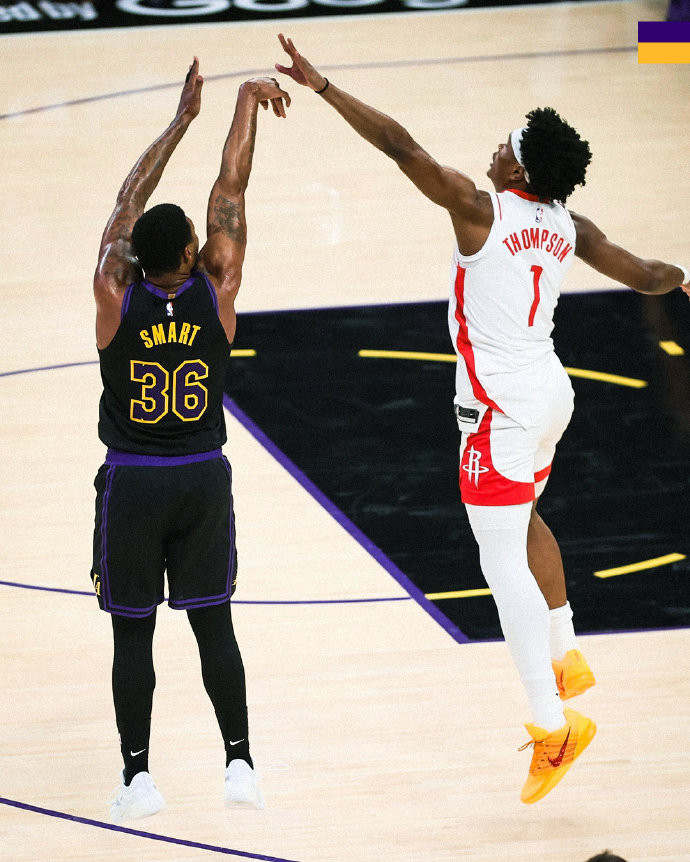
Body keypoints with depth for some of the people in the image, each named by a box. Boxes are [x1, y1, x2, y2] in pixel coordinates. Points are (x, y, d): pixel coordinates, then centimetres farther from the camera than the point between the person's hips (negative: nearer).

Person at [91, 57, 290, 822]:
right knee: (213, 623, 10)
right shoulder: (216, 292, -12)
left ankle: (137, 777, 6)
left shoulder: (115, 296, -13)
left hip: (132, 481, -1)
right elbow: (229, 191, -2)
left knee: (132, 634, 4)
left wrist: (182, 118, 8)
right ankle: (239, 763, 9)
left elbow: (129, 199, -1)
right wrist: (246, 103, 6)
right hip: (203, 477, 1)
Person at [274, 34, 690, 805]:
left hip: (502, 407, -8)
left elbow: (399, 145, -22)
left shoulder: (479, 209, -16)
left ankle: (552, 724, -4)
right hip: (549, 392, 8)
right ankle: (566, 660, 41)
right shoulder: (567, 227, 3)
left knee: (503, 563, -4)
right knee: (522, 520, 33)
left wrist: (321, 87, -20)